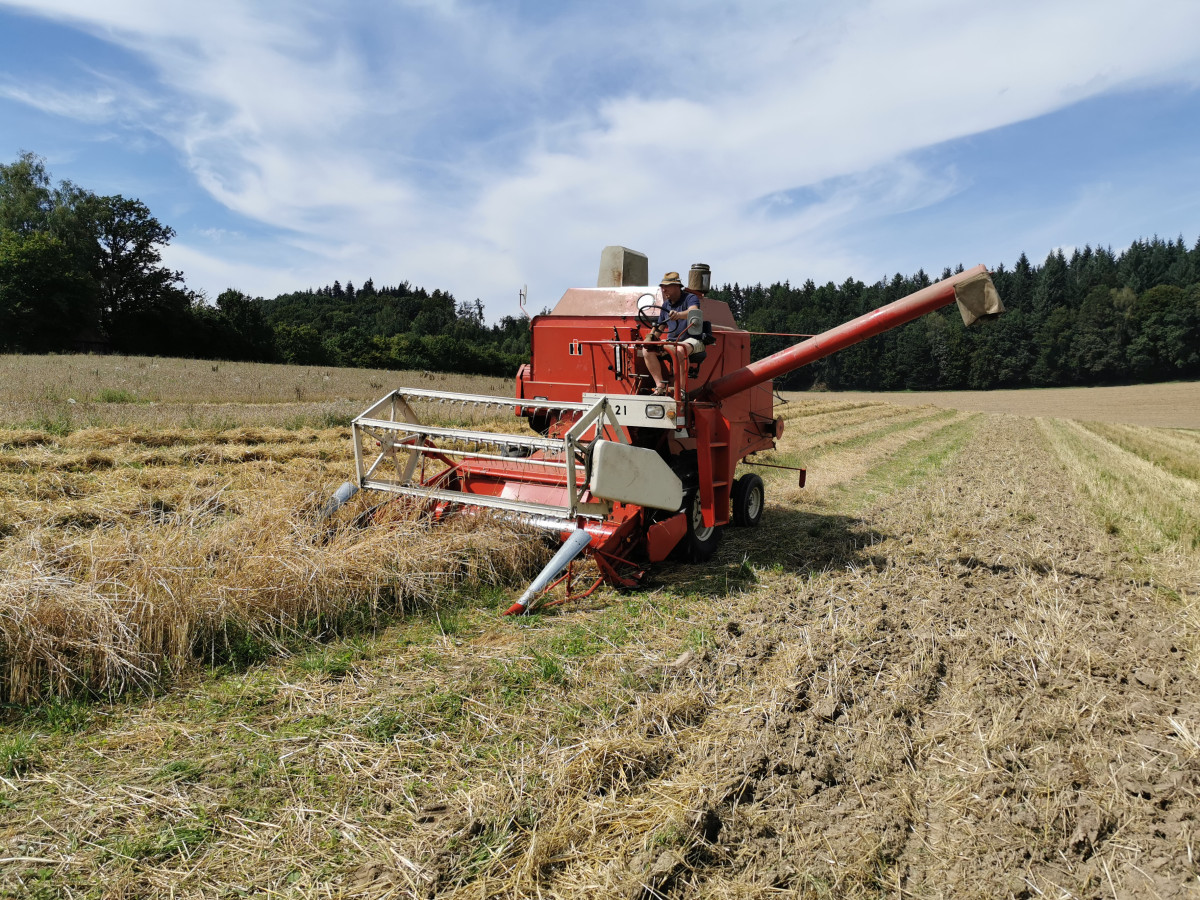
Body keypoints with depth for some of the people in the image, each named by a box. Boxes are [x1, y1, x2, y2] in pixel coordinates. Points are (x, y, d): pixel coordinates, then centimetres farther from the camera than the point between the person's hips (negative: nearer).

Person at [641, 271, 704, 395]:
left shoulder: (691, 298, -6)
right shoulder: (666, 305, 15)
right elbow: (659, 326, 22)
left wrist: (679, 315, -52)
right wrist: (651, 336, -1)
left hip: (691, 339, -7)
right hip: (671, 341, 7)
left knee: (680, 350, -41)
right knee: (647, 350, -15)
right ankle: (660, 385, -15)